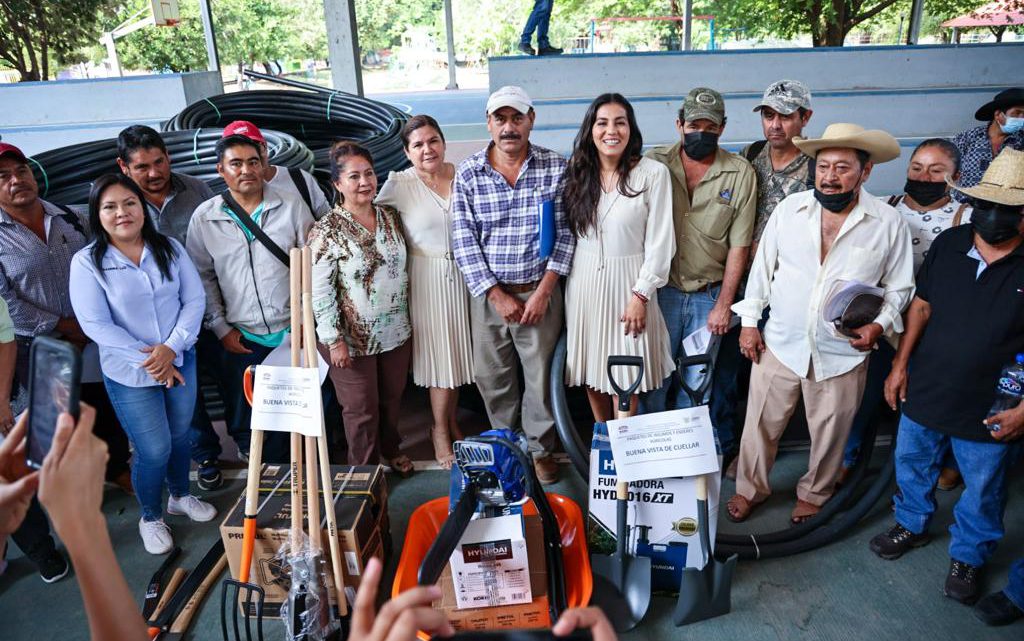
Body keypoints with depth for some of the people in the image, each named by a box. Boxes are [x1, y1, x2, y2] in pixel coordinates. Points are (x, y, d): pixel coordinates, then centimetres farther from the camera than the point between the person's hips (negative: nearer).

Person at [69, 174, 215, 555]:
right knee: (154, 450, 2)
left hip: (180, 362, 3)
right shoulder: (87, 263, -10)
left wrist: (171, 347, -16)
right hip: (129, 375, -3)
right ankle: (151, 518, 29)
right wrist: (147, 359, -18)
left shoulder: (169, 248, -2)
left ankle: (180, 496, 44)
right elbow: (95, 324, -13)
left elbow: (194, 300, -4)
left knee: (180, 435, 18)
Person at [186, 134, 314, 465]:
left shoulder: (291, 206, -2)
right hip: (242, 337, 1)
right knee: (245, 422, 10)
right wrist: (221, 328, 1)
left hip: (293, 330, -1)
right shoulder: (204, 217, 1)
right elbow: (202, 276, 6)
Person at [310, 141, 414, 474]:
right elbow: (320, 291, -15)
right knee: (362, 409, 10)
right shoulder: (326, 231, -16)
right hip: (354, 338, -5)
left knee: (392, 397, 21)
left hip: (396, 331, 5)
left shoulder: (391, 217, 1)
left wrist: (408, 319, 13)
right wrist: (334, 340, -16)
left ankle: (391, 449, 46)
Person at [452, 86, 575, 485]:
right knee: (493, 378, 11)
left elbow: (565, 232, -3)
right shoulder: (468, 174, -2)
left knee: (542, 376, 7)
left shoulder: (556, 168, -3)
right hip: (488, 293, 1)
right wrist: (497, 295, -9)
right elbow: (464, 241, -4)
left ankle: (541, 449, 28)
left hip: (540, 291, -1)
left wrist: (543, 291, -9)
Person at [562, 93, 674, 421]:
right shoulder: (579, 173, 4)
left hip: (629, 280, -4)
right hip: (584, 280, 4)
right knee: (591, 369, 12)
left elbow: (660, 242, -9)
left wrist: (641, 295, -11)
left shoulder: (653, 173, -10)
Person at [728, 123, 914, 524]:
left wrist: (880, 324, -15)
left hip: (843, 353, 0)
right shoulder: (789, 209, -5)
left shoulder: (889, 223, -8)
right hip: (781, 343, 1)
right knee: (760, 423, 12)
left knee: (829, 433, 17)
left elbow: (898, 287, 2)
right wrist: (749, 322, 2)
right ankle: (751, 488, 35)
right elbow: (763, 267, 3)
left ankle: (815, 493, 42)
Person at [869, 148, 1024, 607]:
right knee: (912, 465, 22)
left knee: (983, 490, 17)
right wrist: (900, 365, 2)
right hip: (925, 392, 3)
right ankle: (912, 524, 48)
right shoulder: (948, 244, -5)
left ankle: (968, 555, 41)